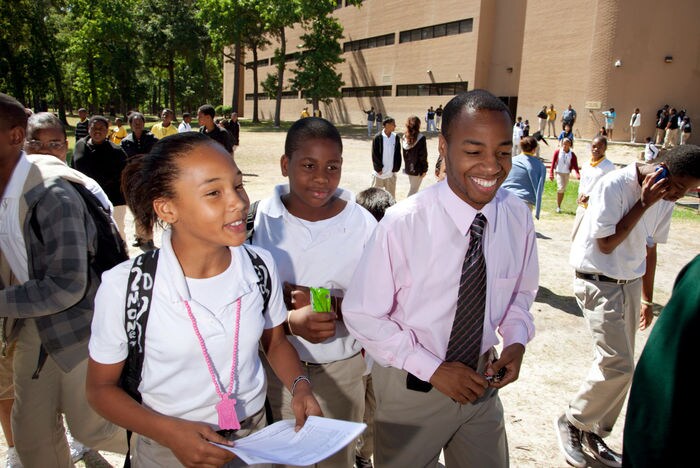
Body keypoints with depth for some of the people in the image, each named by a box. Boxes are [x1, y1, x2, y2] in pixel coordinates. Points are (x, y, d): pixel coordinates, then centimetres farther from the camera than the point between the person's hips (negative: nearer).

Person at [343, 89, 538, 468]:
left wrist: (516, 341, -11)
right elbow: (362, 315, -17)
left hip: (481, 380, 4)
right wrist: (433, 369, -18)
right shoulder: (401, 224, -25)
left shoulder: (518, 217, -10)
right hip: (411, 386, -3)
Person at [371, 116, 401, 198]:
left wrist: (396, 168, 1)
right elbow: (374, 154, -7)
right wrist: (378, 168, -9)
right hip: (379, 172, -3)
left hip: (391, 173, 3)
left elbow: (398, 154, 6)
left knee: (391, 195, 12)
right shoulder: (378, 137, -11)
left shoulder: (396, 137, 0)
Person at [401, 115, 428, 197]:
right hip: (417, 169, -6)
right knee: (413, 190, 2)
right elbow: (423, 155, -15)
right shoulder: (420, 138, -17)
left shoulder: (404, 137, 0)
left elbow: (404, 153, 9)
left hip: (408, 168, 6)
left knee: (411, 188, 20)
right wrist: (424, 169, -7)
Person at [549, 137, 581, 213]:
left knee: (563, 190, 9)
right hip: (559, 172, -3)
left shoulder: (572, 154, -2)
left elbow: (575, 165, -8)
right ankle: (558, 206, -4)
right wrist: (551, 173, -9)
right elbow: (553, 163, -3)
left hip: (567, 173, 3)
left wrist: (578, 174, -24)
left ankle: (559, 206, 21)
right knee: (561, 188, -17)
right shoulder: (557, 151, -5)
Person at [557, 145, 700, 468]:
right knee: (618, 366, -12)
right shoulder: (614, 186, -18)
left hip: (631, 284, 7)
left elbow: (649, 247, 15)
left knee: (619, 367, 8)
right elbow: (606, 243, -19)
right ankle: (571, 422, 9)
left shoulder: (664, 199, 4)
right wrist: (643, 204, -20)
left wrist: (647, 298, 19)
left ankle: (594, 434, 23)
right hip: (599, 283, -7)